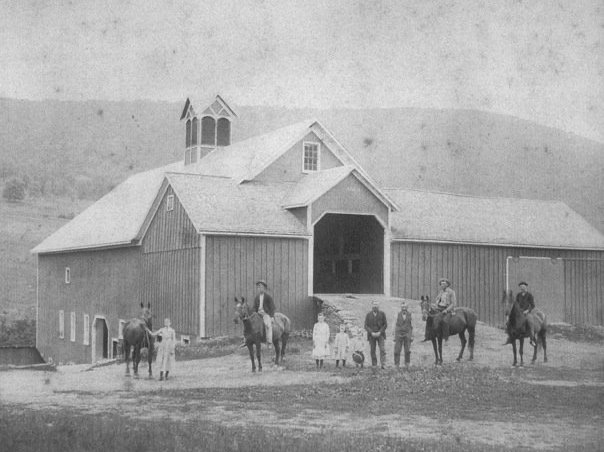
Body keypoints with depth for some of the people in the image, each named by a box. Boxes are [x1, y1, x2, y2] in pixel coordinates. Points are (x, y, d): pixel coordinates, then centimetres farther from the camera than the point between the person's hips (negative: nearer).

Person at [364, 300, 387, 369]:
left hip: (380, 334, -1)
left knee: (382, 349, -11)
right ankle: (374, 365, 5)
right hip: (371, 335, 1)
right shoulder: (368, 314, 3)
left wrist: (379, 332, -10)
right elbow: (366, 326, 3)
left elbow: (385, 324, 2)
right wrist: (372, 333, -11)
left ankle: (383, 365, -14)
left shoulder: (382, 313, 2)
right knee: (372, 350, -1)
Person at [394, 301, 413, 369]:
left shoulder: (409, 315, 3)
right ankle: (397, 365, 0)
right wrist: (394, 336, 1)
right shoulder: (398, 315, 2)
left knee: (407, 350, -2)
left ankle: (407, 364, 8)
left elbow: (411, 326, 7)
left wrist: (412, 336, 2)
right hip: (399, 334, 0)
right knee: (397, 350, -5)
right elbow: (396, 326, 5)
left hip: (407, 334, 0)